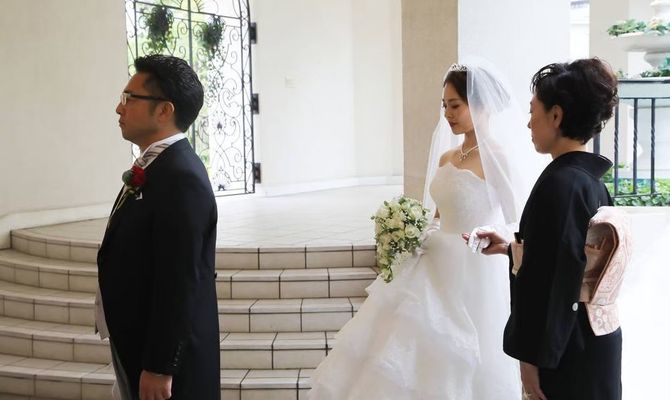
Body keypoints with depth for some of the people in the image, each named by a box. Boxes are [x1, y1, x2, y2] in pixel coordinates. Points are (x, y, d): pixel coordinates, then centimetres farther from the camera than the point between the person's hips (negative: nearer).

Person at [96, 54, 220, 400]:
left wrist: (159, 368, -21)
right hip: (140, 347, 9)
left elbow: (178, 284, -25)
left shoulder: (181, 178, -23)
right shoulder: (155, 168, 8)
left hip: (166, 360, -9)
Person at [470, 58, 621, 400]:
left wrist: (533, 358, -15)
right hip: (592, 342, 9)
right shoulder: (591, 181, 7)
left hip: (566, 352, -9)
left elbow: (556, 280, -22)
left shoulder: (560, 183, -21)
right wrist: (510, 248, 22)